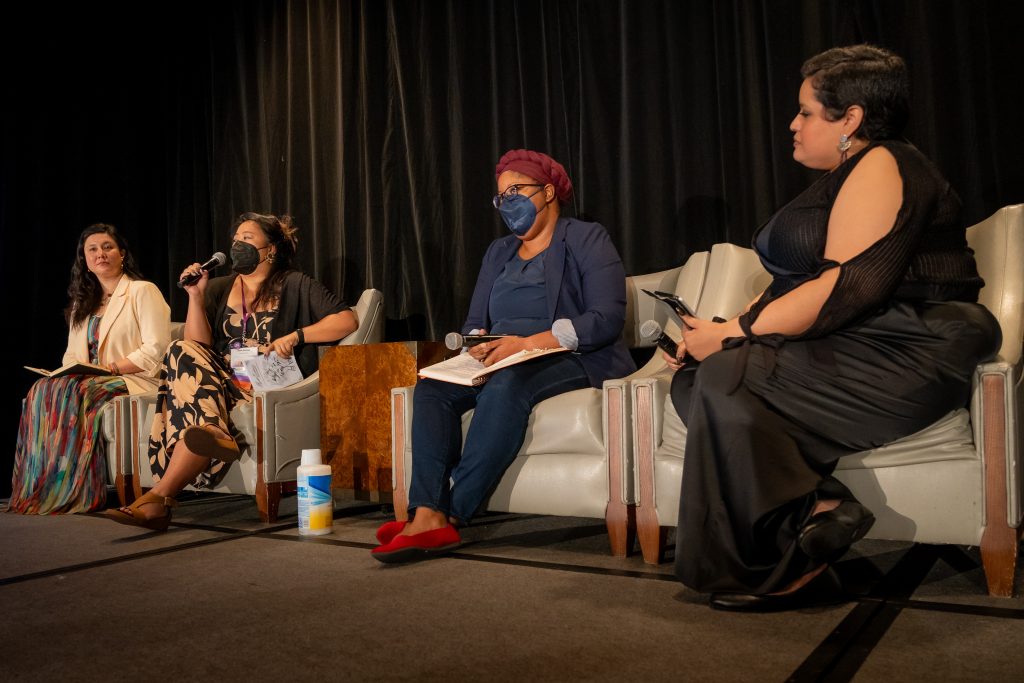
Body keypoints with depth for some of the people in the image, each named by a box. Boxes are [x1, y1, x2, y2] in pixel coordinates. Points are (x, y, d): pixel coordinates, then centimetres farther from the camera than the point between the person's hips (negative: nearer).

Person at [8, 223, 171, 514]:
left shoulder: (143, 291, 2)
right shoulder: (83, 303, 25)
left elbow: (155, 349, -9)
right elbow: (73, 355, 21)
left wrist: (112, 368, -17)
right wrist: (70, 369, -3)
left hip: (134, 380, -6)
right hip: (93, 379, 6)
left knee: (70, 392, -33)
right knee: (41, 390, -26)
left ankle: (71, 493, -30)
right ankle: (38, 489, -28)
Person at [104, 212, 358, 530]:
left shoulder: (295, 286, 7)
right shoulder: (218, 288, 19)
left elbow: (347, 319, -5)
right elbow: (198, 346, 7)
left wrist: (296, 336, -15)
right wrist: (195, 296, -3)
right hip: (222, 381, 5)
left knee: (189, 414, -28)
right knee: (184, 354, -26)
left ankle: (160, 496, -30)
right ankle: (214, 435, -39)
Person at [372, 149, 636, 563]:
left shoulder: (587, 240, 2)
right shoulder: (498, 252, 22)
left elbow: (607, 318, -12)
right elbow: (475, 322, 17)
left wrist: (530, 342, -23)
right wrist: (478, 344, -9)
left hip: (575, 361, -6)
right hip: (502, 363, 6)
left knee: (505, 385, -37)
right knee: (431, 388, -20)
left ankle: (450, 516, -33)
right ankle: (427, 515, -33)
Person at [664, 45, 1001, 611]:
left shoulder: (880, 166, -7)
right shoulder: (838, 181, 24)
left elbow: (851, 284, -22)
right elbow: (791, 282, 19)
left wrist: (733, 334, -18)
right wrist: (723, 333, 3)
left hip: (902, 353, -10)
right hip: (842, 351, 10)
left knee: (726, 379, -26)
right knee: (692, 381, -8)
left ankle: (788, 560, -19)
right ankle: (818, 509, -21)